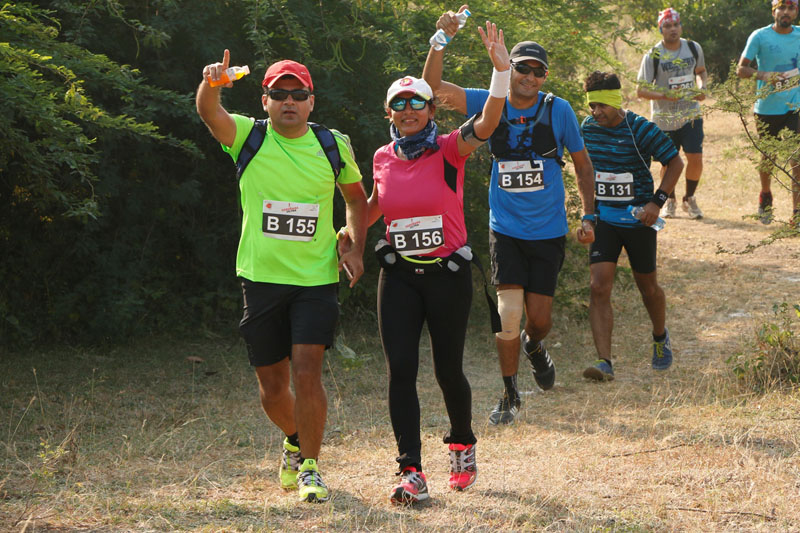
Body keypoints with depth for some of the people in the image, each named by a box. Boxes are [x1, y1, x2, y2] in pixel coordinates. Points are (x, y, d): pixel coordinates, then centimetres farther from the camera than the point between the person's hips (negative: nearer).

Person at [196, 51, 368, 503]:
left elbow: (357, 197, 19)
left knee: (307, 373, -15)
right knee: (272, 387, 8)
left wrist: (355, 249, 4)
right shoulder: (249, 137, -2)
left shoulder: (334, 145, 3)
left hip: (317, 279, -1)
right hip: (262, 278, 1)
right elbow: (209, 113, -23)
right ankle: (296, 440, 39)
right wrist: (211, 84, -46)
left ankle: (310, 466, -1)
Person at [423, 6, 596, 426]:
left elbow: (582, 165, 7)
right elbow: (434, 85, -15)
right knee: (509, 314, -11)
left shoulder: (558, 111, -6)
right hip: (506, 229, 0)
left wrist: (588, 217, 3)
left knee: (539, 319, 3)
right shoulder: (491, 105, -6)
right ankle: (509, 397, 6)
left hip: (548, 232, 0)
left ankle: (534, 346, 41)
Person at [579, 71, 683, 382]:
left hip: (638, 219, -3)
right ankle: (604, 362, -16)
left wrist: (657, 201, -17)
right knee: (599, 288, -13)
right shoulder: (587, 128, 0)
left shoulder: (641, 130, -14)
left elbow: (675, 162, -7)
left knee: (647, 287, 13)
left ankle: (661, 338, 43)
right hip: (603, 219, 3)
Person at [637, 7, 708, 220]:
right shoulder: (653, 56, -10)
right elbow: (641, 91, -9)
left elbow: (701, 71, 20)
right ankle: (669, 200, 29)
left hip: (691, 114, 2)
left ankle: (689, 199, 17)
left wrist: (702, 87, -2)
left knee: (695, 158, -6)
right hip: (664, 119, -2)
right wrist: (665, 95, -25)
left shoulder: (694, 48, 1)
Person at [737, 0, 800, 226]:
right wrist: (763, 75, -23)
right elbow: (741, 69, -7)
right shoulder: (760, 36, -6)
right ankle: (765, 195, 41)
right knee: (768, 156, 13)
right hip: (767, 107, -1)